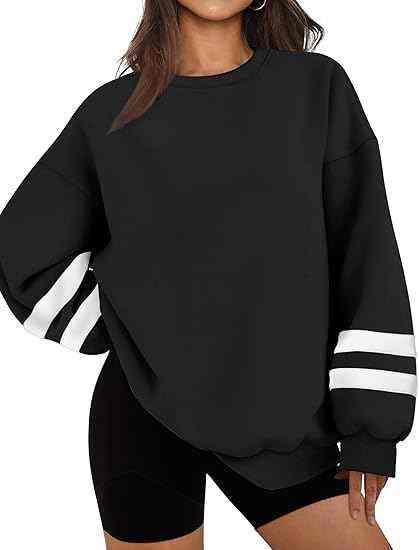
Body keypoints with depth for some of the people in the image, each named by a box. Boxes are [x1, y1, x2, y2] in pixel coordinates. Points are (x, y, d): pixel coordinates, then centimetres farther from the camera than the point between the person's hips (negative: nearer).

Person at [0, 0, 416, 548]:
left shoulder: (318, 87, 2)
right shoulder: (111, 112, 2)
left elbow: (366, 254, -1)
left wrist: (372, 426, -4)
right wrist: (126, 336, 1)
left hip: (282, 418, 1)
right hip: (147, 412, -1)